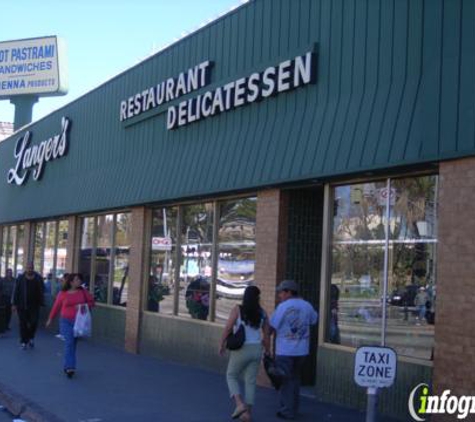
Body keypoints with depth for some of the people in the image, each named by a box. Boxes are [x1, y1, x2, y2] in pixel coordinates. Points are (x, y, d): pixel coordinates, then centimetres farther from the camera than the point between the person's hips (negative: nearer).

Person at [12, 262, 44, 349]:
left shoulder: (38, 279, 1)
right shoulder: (20, 278, 0)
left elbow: (41, 292, 4)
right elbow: (16, 291, 0)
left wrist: (41, 303, 0)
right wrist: (14, 304, -5)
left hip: (34, 306, 0)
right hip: (22, 306, 0)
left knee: (34, 323, -2)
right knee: (23, 324, 2)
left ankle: (31, 337, 24)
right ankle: (24, 342, 10)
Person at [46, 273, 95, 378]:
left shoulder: (83, 292, 2)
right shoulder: (63, 293, -3)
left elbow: (91, 302, 6)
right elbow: (56, 307, 6)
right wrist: (50, 319, 13)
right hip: (66, 321, -2)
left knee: (73, 344, 8)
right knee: (69, 343, -13)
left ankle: (66, 366, 23)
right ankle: (70, 367, -15)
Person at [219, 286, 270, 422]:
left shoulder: (237, 310, -8)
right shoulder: (262, 313, 1)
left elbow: (227, 328, -11)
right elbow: (266, 335, 3)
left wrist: (222, 345, 0)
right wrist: (267, 351, 14)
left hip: (241, 349, -3)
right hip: (256, 349, 3)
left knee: (231, 376, 14)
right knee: (250, 381, 11)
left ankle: (240, 404, -4)